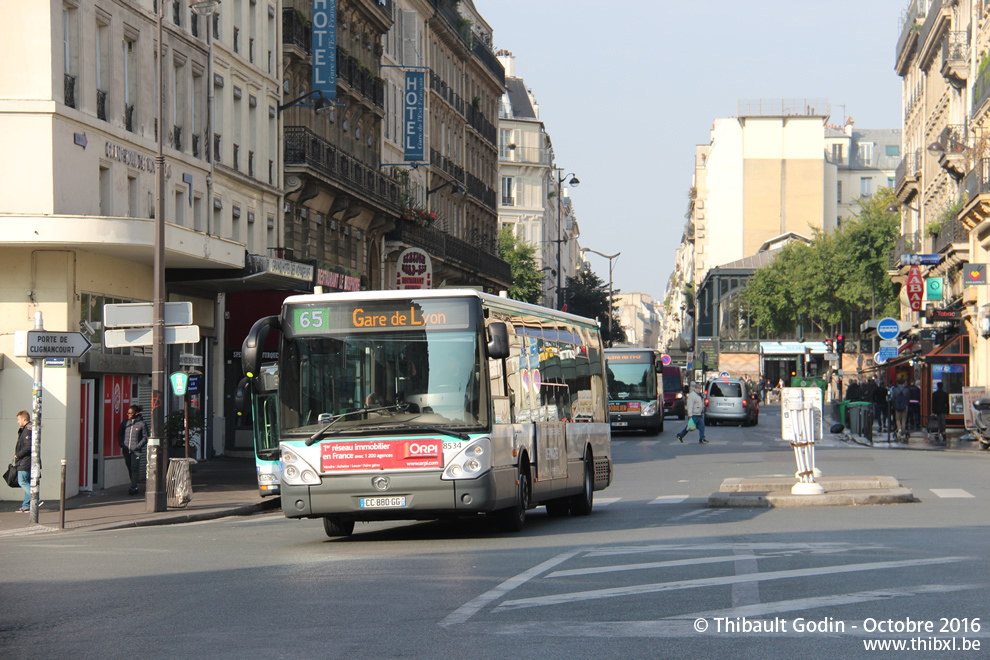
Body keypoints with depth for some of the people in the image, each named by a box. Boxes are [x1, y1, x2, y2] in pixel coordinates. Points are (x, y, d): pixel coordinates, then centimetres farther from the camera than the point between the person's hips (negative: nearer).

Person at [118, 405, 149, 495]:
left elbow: (145, 437, 0)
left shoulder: (142, 424, -3)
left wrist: (138, 446, -9)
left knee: (134, 469, -10)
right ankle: (134, 486, 22)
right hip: (126, 450, 4)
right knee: (129, 468, 10)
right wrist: (121, 444, 5)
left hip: (136, 451, -4)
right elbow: (119, 434, 19)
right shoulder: (125, 423, 8)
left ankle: (133, 487, -11)